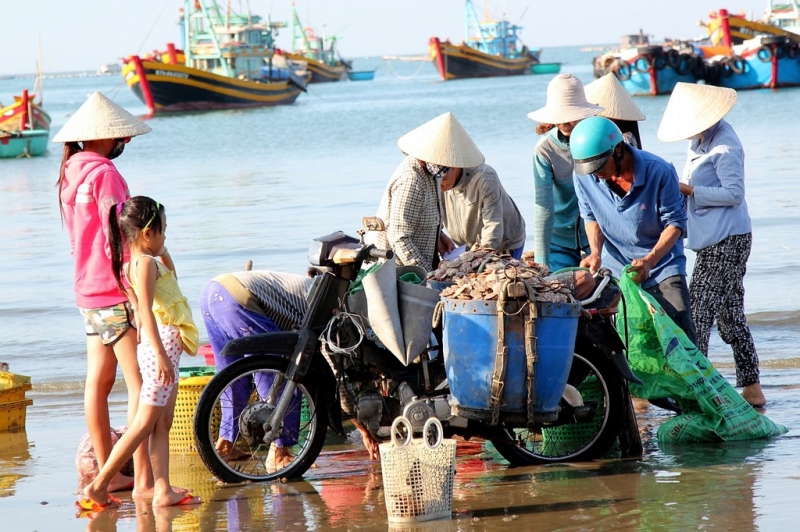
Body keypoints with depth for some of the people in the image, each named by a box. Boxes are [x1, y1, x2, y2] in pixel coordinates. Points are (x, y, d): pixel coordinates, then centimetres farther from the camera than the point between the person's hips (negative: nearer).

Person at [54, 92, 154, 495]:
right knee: (140, 385, -9)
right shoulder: (104, 173, -17)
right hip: (116, 294, -10)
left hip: (88, 292, 10)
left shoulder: (71, 173, 11)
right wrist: (135, 291, -20)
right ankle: (143, 479, -12)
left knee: (99, 381, 11)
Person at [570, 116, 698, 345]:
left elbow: (675, 222, -13)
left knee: (681, 332, -11)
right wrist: (596, 252, -13)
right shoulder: (584, 176, -11)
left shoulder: (659, 172, -21)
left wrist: (650, 260, -26)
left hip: (662, 265, -3)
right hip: (614, 268, 3)